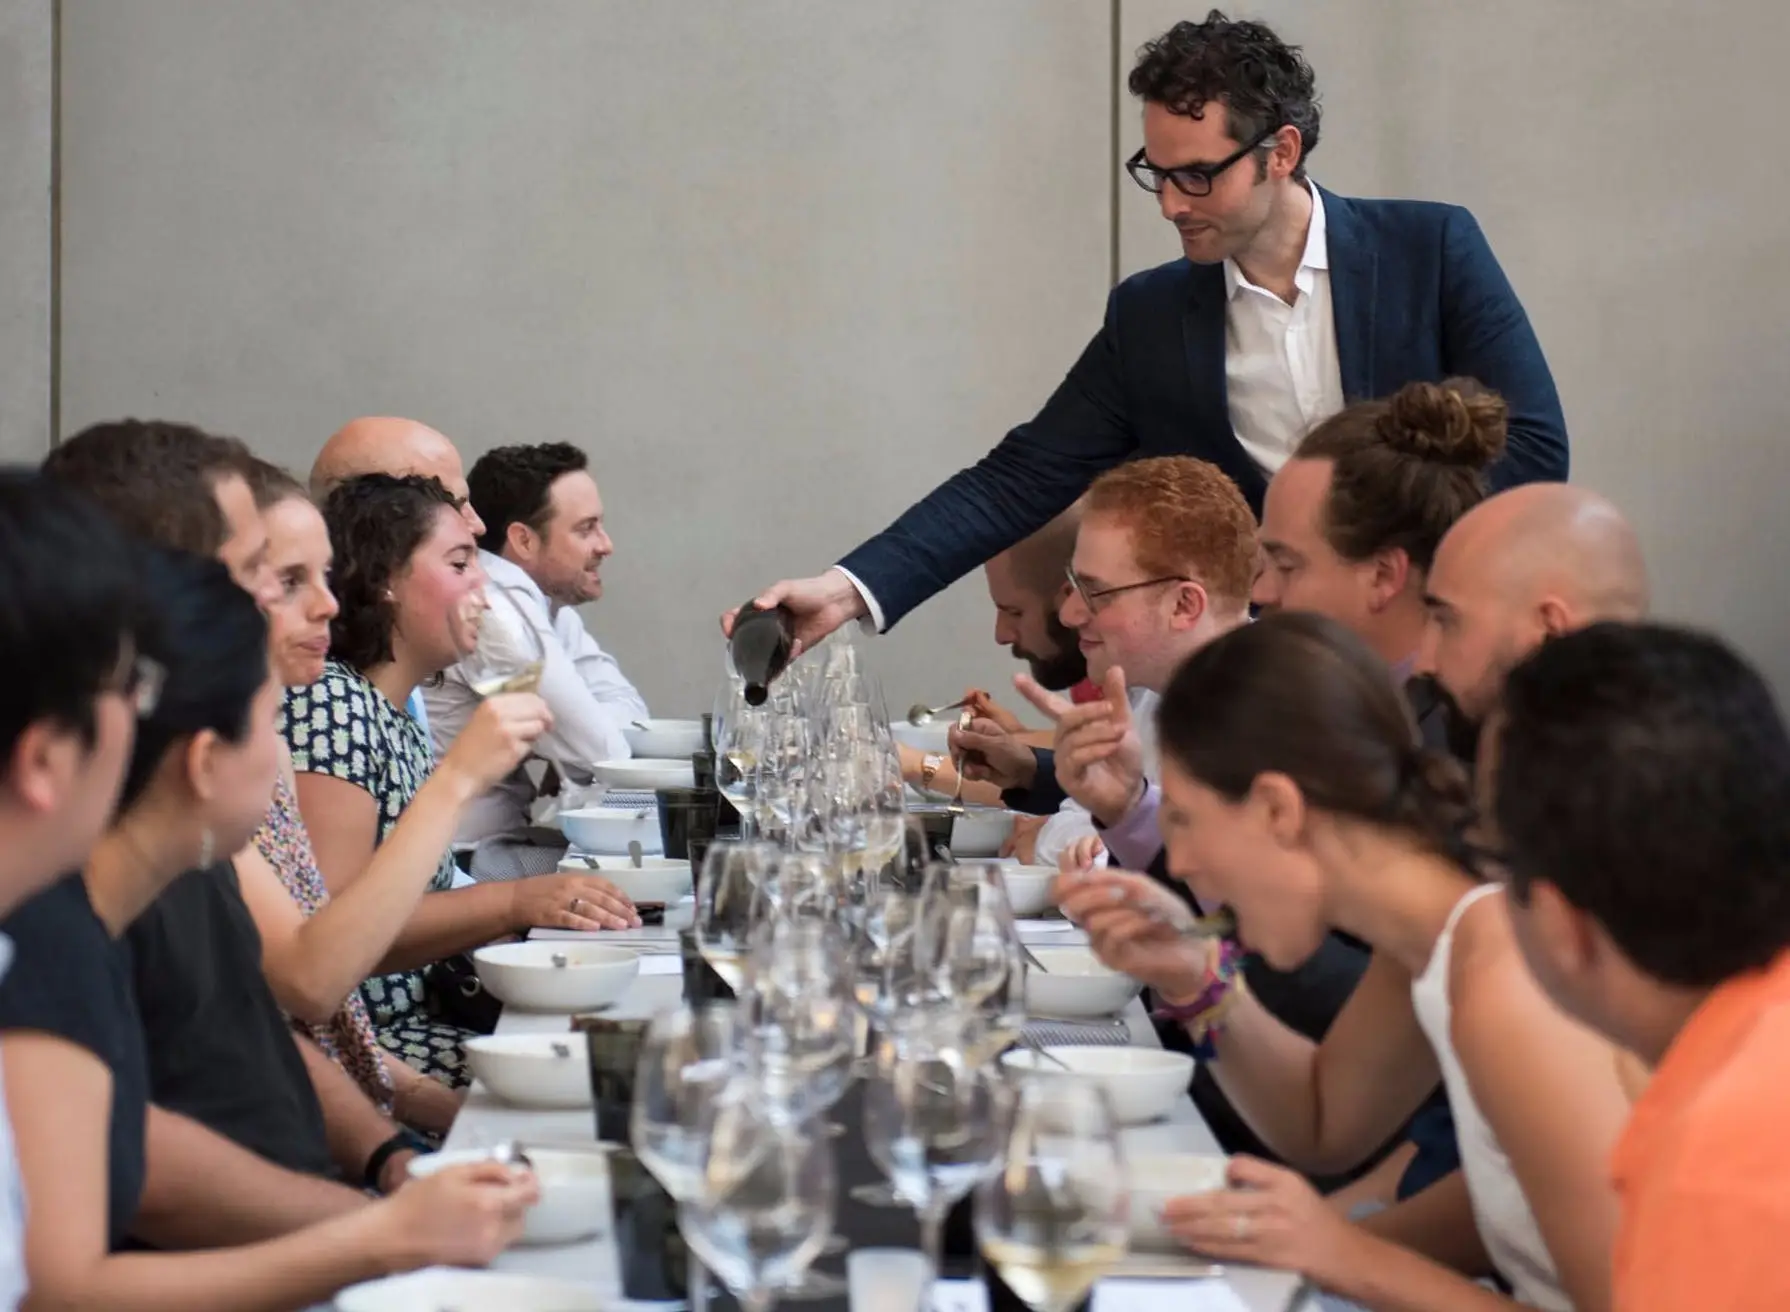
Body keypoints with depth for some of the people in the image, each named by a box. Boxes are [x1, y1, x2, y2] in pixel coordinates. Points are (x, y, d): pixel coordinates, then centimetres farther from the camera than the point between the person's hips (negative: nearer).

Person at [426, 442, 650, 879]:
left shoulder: (545, 603, 10)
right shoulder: (495, 611, -19)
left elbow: (628, 710, 4)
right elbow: (601, 752, -17)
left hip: (514, 836, 9)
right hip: (468, 859, -9)